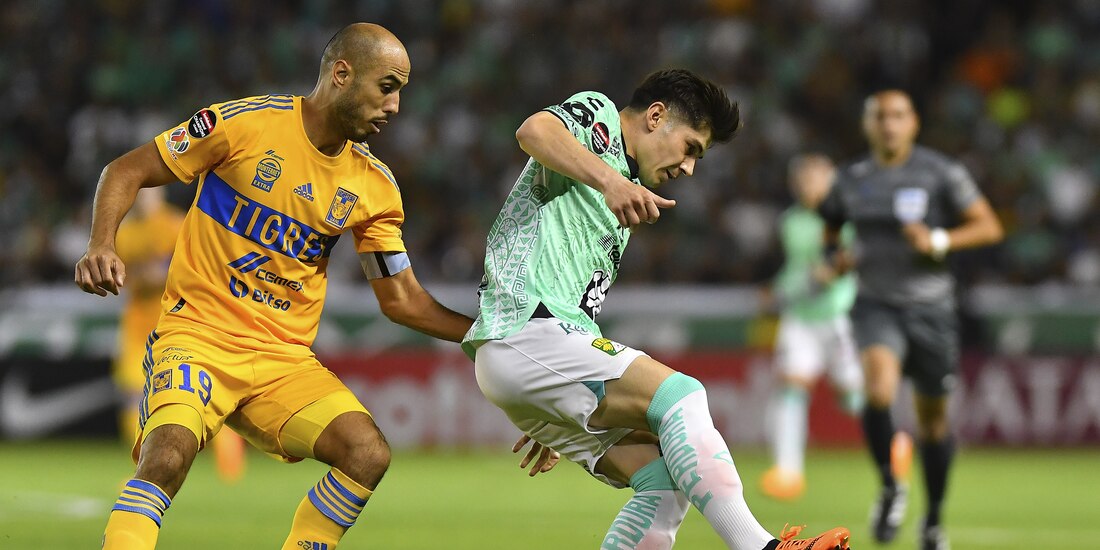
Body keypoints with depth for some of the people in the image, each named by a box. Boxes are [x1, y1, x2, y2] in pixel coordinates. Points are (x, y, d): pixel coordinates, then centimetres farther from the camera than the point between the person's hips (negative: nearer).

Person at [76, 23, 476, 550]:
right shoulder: (244, 122, -8)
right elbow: (126, 171, -1)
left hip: (285, 357, 5)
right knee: (167, 456, -32)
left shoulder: (374, 186, 5)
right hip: (199, 332, -5)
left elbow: (401, 299, 13)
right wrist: (101, 246, -18)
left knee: (368, 454, -17)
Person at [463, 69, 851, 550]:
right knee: (679, 395, -22)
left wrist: (557, 430, 27)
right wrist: (609, 180, -37)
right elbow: (533, 131, -20)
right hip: (525, 333, -10)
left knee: (666, 482, -4)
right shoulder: (598, 117, 4)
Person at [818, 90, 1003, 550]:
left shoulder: (939, 173, -4)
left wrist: (939, 241, -20)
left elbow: (989, 227, -4)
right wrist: (836, 258, 0)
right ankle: (890, 488, -6)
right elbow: (828, 230, 22)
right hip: (875, 304, 1)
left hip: (929, 306, -1)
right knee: (879, 391, -28)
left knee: (933, 417, 9)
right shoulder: (852, 179, 5)